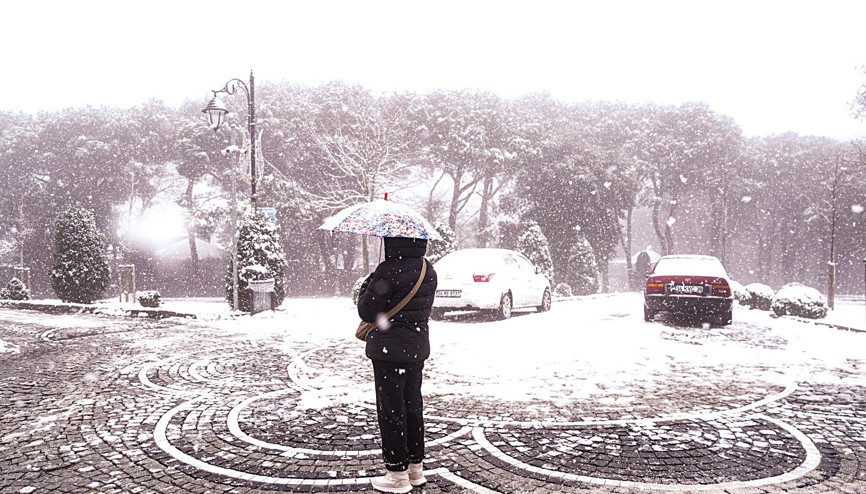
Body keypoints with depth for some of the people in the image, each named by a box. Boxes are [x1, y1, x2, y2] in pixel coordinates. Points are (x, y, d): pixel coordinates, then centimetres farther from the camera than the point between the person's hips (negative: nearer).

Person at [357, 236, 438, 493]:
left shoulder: (388, 271, -19)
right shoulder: (429, 271, 6)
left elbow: (367, 311, -14)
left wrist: (367, 286, 4)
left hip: (389, 349, -8)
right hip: (417, 347, 8)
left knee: (391, 409, 2)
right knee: (412, 406, 17)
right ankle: (415, 467, 27)